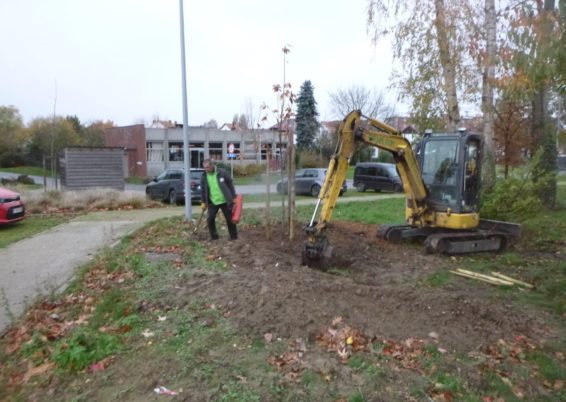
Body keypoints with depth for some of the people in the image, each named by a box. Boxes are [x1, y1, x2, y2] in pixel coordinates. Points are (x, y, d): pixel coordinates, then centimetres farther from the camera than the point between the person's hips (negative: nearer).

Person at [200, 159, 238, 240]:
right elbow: (203, 190, 8)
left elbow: (230, 184, -3)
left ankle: (234, 237, 20)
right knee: (210, 219, -6)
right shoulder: (204, 177, -1)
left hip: (225, 201, -2)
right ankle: (214, 238, 10)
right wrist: (204, 202, 6)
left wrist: (233, 197, -4)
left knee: (230, 219, 5)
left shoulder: (222, 173, -9)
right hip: (212, 202, 2)